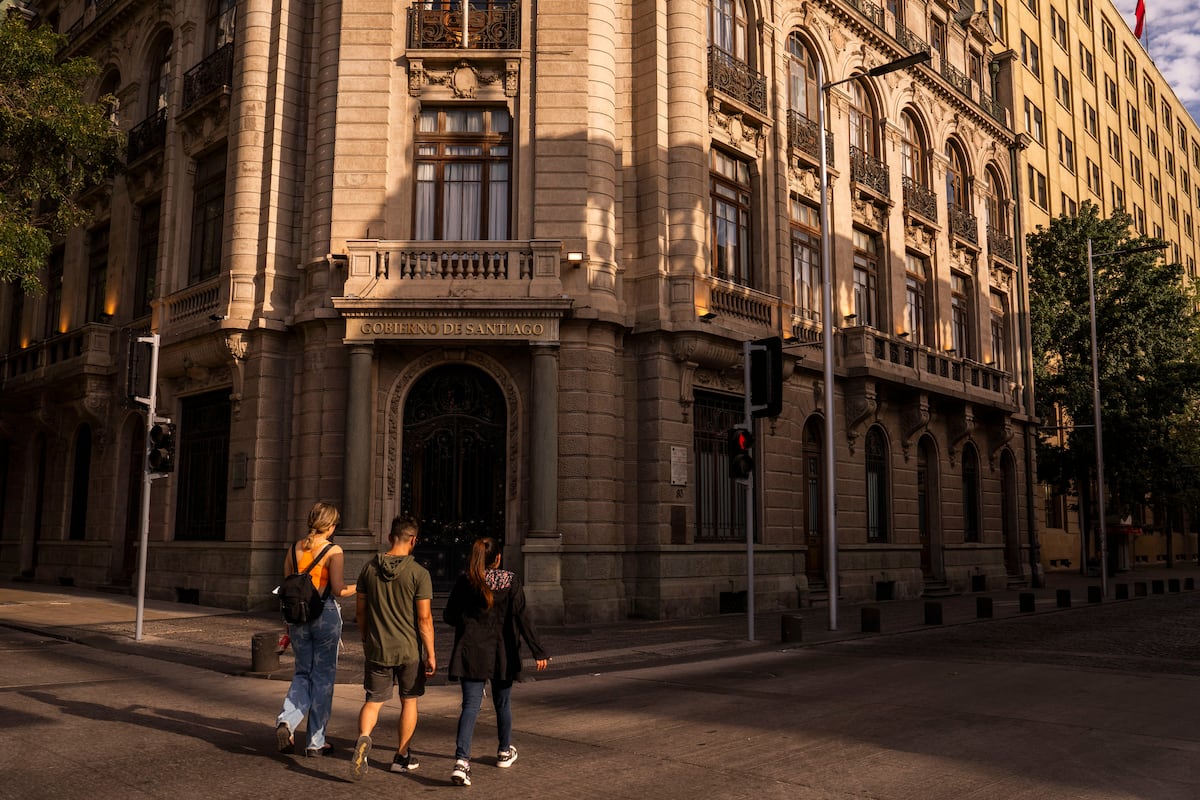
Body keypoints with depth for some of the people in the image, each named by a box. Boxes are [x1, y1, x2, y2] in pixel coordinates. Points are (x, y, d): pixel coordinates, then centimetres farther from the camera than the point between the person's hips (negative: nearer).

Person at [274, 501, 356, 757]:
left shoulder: (293, 550, 5)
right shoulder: (333, 551, -10)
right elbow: (338, 590, -16)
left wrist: (288, 624, 19)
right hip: (326, 616, -4)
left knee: (303, 673, 18)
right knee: (323, 676, 7)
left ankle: (286, 720, -6)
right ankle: (315, 742, 14)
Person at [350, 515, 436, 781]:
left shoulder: (369, 568, 0)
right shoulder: (419, 573, -13)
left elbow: (361, 611, 6)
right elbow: (424, 619, -13)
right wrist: (431, 654, -5)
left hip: (377, 649, 2)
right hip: (410, 650, -2)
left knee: (373, 701, 9)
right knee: (409, 701, 15)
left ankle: (363, 738, -19)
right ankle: (402, 757, 23)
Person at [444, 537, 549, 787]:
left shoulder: (464, 582, -2)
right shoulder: (511, 581, -6)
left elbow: (449, 616, 2)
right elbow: (521, 617, -12)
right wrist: (538, 651, -11)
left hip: (471, 652, 0)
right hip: (501, 653, 0)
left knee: (470, 705, -1)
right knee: (502, 703, 19)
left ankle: (461, 760, -18)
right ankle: (505, 752, 36)